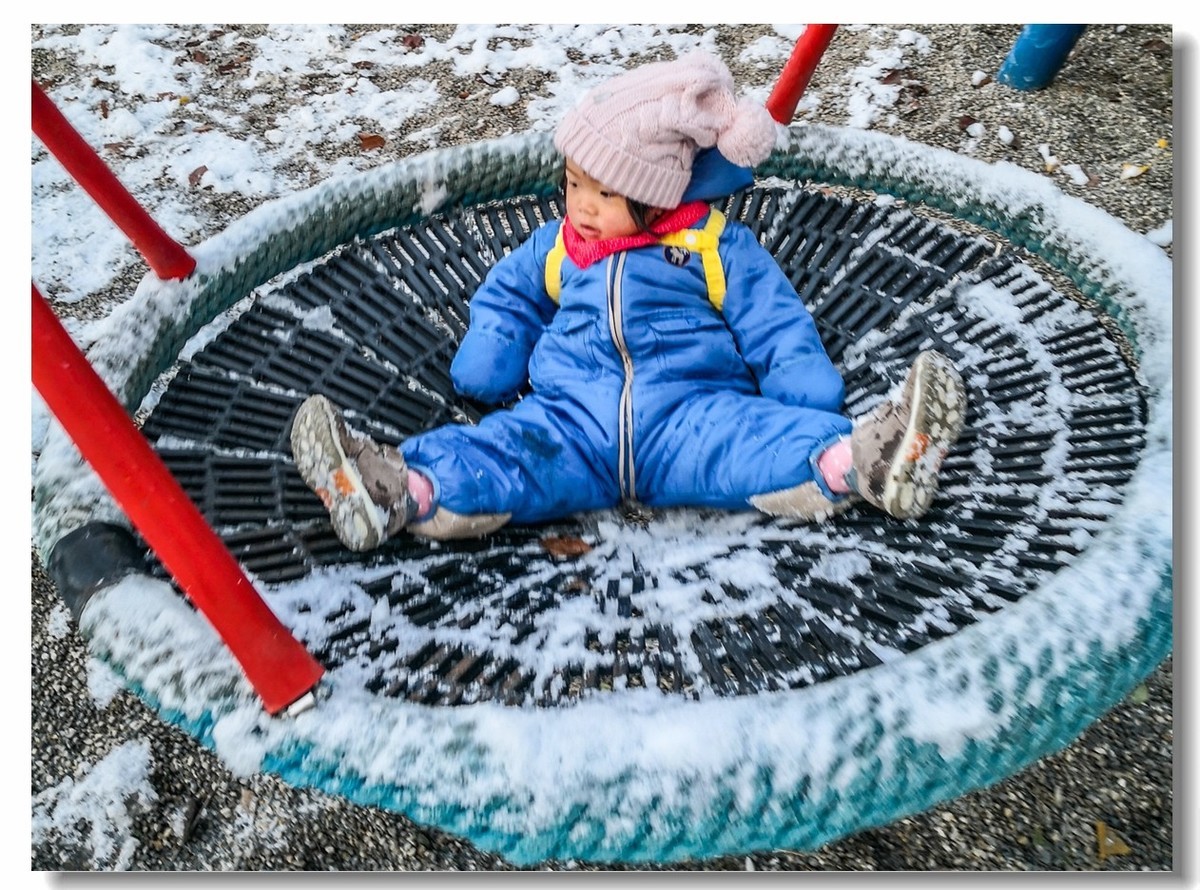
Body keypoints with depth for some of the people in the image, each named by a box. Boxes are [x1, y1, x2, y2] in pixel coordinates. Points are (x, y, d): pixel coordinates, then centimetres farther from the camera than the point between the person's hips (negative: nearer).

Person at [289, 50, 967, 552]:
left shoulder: (717, 246, 10)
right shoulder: (554, 247, 21)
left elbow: (775, 323, 8)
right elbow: (506, 299, 29)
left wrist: (810, 395, -7)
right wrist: (487, 365, 9)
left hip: (690, 412, -1)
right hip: (572, 419, 2)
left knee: (757, 436, -30)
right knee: (504, 447, -25)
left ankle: (864, 459, -49)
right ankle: (402, 491, -43)